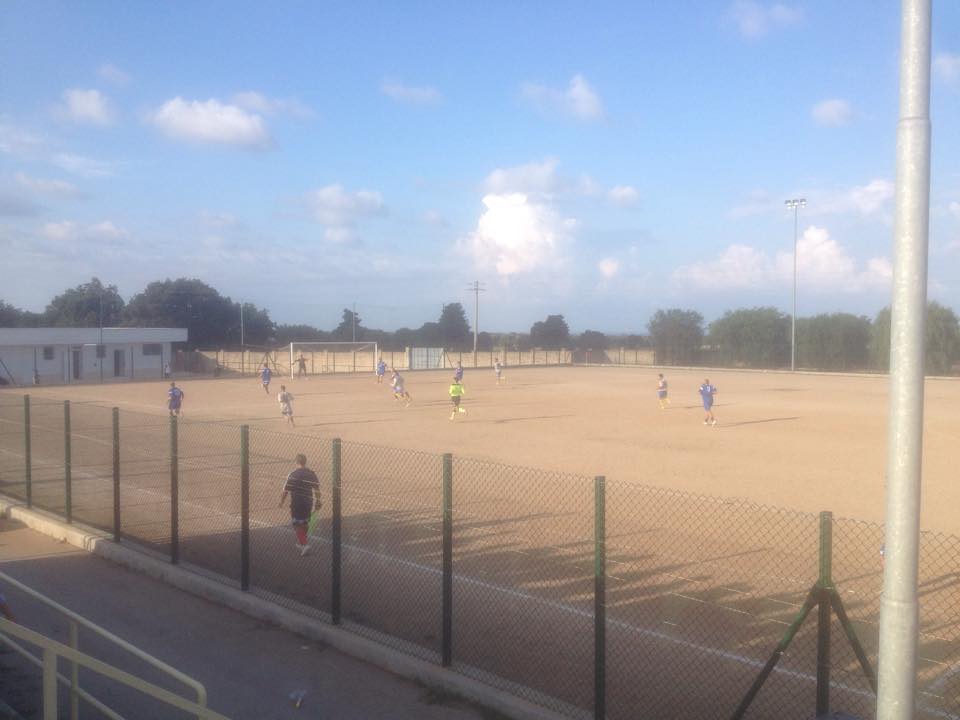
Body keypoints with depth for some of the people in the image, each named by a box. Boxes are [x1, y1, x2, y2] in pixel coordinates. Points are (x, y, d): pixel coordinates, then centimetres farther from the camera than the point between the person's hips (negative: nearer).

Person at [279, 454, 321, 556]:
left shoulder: (293, 475, -14)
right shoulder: (312, 474, -1)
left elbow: (286, 490, -11)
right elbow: (317, 489, 5)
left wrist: (282, 501, 3)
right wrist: (318, 501, 17)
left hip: (296, 504, -5)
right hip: (308, 503, 5)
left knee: (297, 525, 3)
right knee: (304, 523, 21)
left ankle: (305, 544, -11)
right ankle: (301, 542, 35)